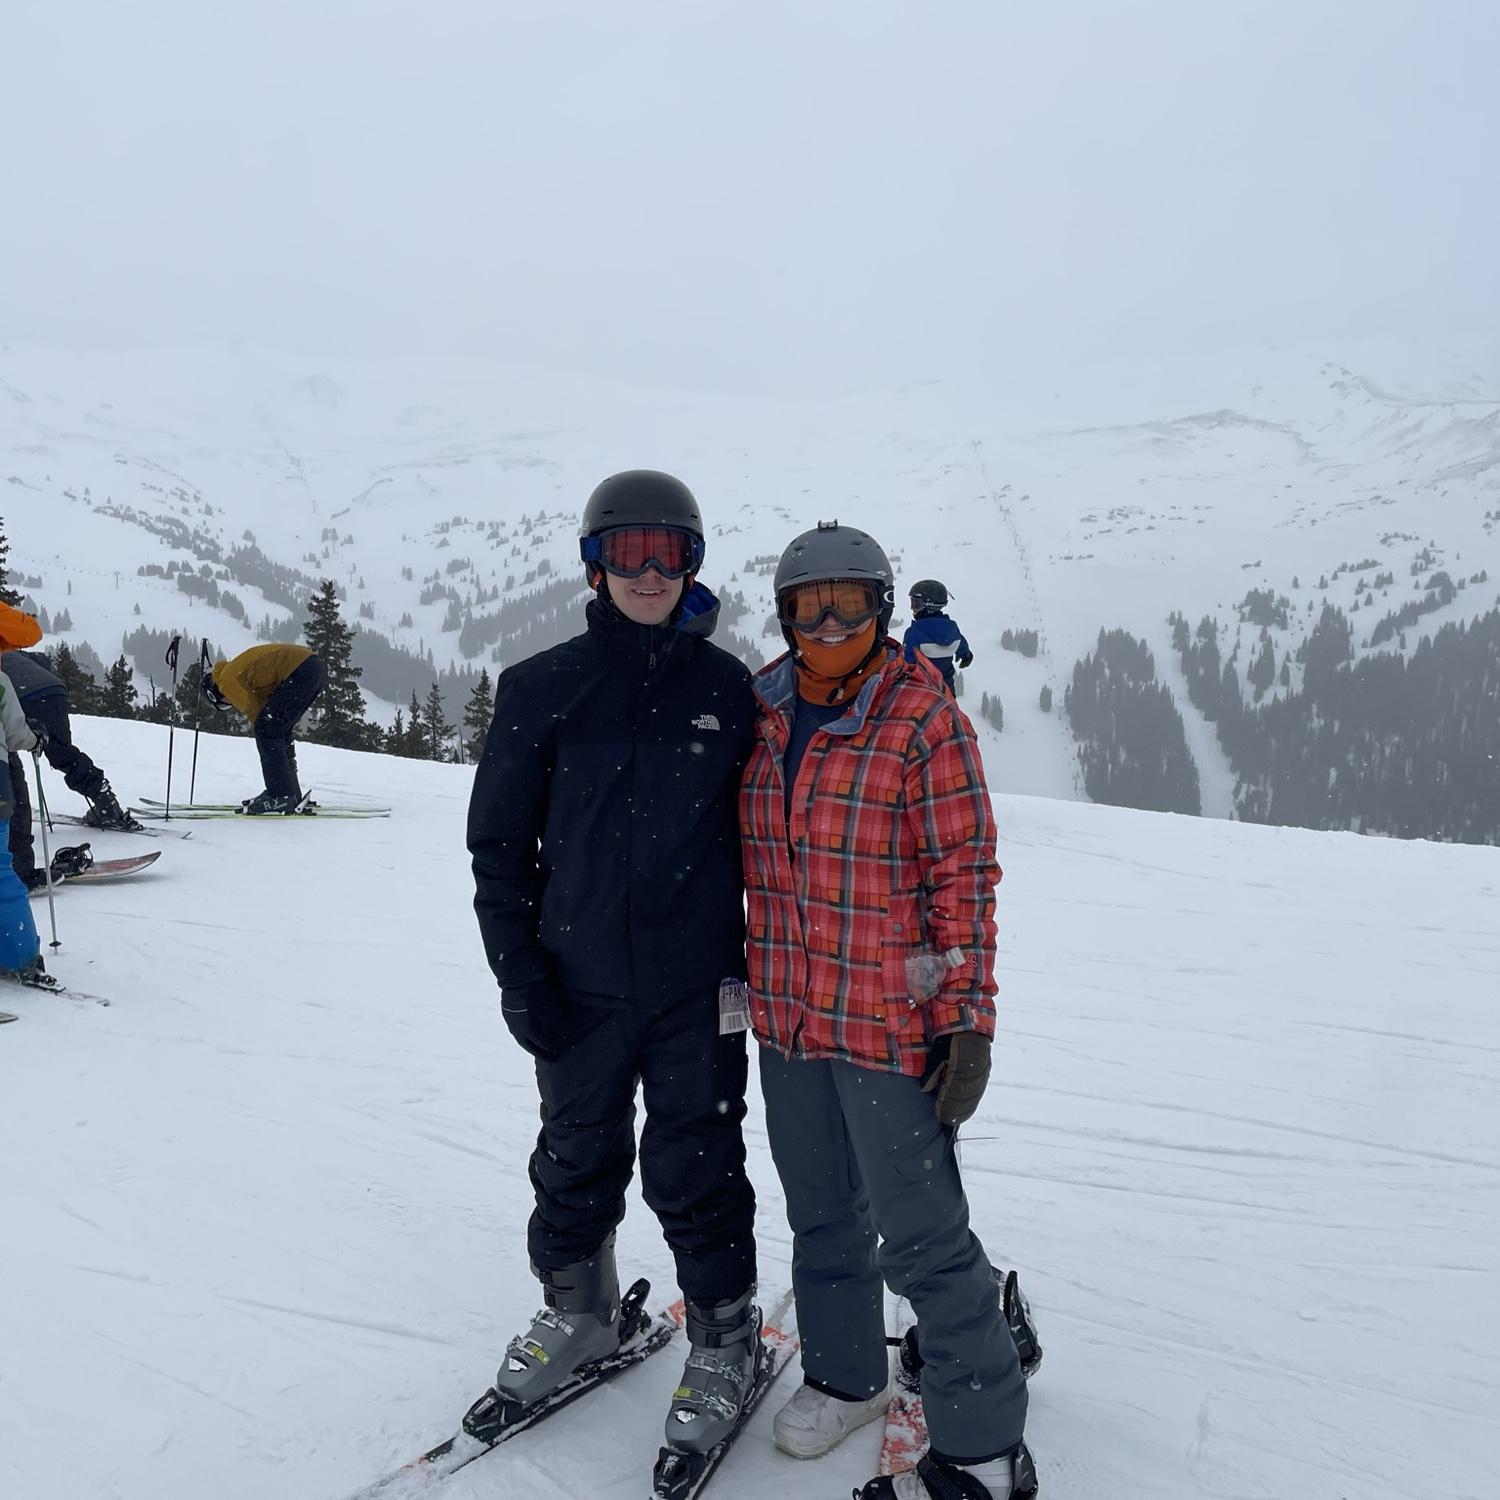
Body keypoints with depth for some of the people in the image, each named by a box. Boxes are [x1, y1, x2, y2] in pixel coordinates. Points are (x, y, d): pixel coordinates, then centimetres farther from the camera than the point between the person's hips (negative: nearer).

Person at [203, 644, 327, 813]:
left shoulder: (227, 679, 4)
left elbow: (254, 710, 1)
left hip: (301, 671, -10)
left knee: (266, 730, -5)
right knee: (279, 730, 17)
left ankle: (282, 796, -6)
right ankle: (292, 796, 21)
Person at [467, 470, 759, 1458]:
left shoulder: (728, 688, -3)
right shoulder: (544, 690, -4)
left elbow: (760, 831, 5)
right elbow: (499, 841, 1)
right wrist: (520, 975, -3)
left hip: (697, 986, -1)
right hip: (580, 983, 1)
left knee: (695, 1168, 10)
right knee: (578, 1159, 18)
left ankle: (725, 1336, 34)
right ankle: (578, 1311, 44)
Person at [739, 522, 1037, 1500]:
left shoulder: (925, 719, -12)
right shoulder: (764, 714, 4)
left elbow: (966, 878, -11)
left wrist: (968, 1018, -14)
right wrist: (741, 974, 16)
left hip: (891, 1021, -6)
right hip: (785, 1016, 6)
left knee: (920, 1236, 3)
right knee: (820, 1215, 21)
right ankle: (846, 1375, 44)